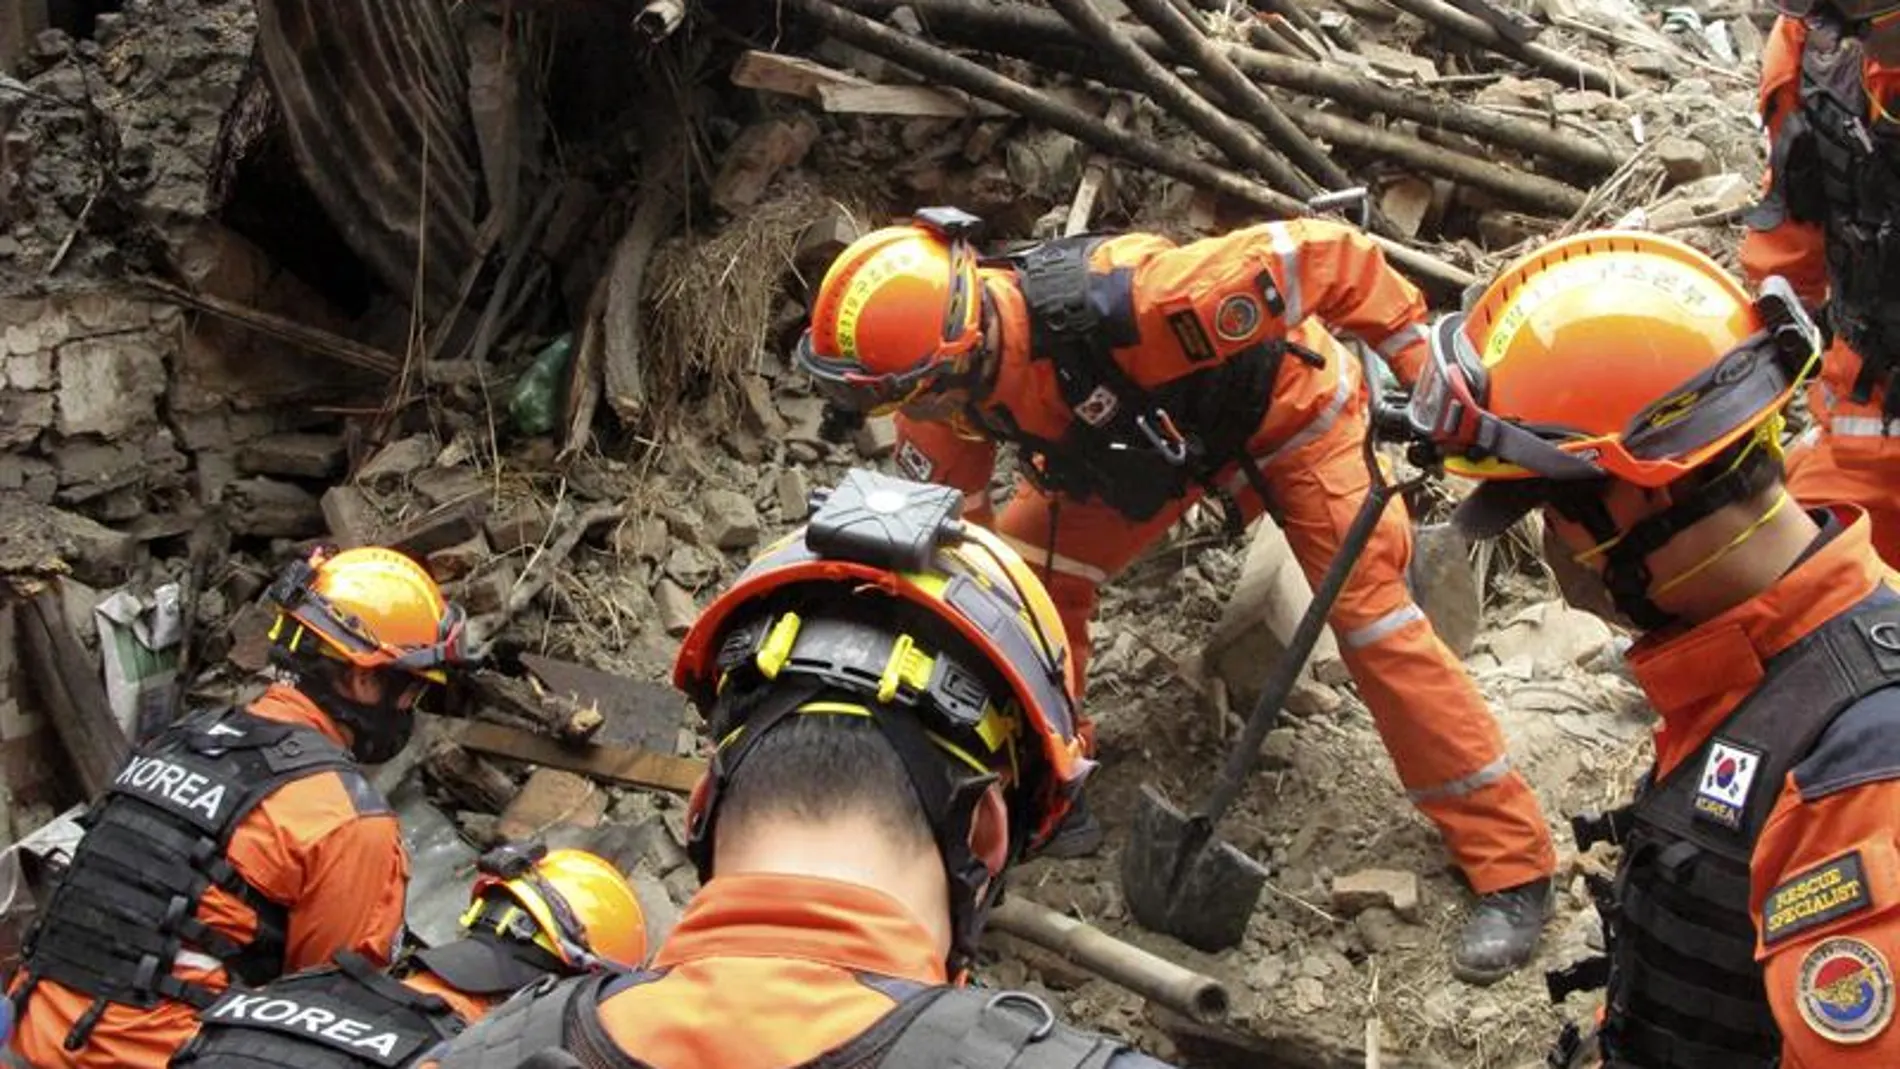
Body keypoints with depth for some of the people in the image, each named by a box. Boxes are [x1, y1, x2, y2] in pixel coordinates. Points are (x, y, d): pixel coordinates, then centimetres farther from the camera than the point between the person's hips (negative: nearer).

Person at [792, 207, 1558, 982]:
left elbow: (1322, 254, -37)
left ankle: (1513, 866, -4)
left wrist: (1419, 363, -32)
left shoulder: (1119, 304, -46)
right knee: (1028, 568, -7)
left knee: (1371, 614, -13)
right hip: (1158, 432, 6)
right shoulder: (944, 385, -24)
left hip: (1287, 405, -6)